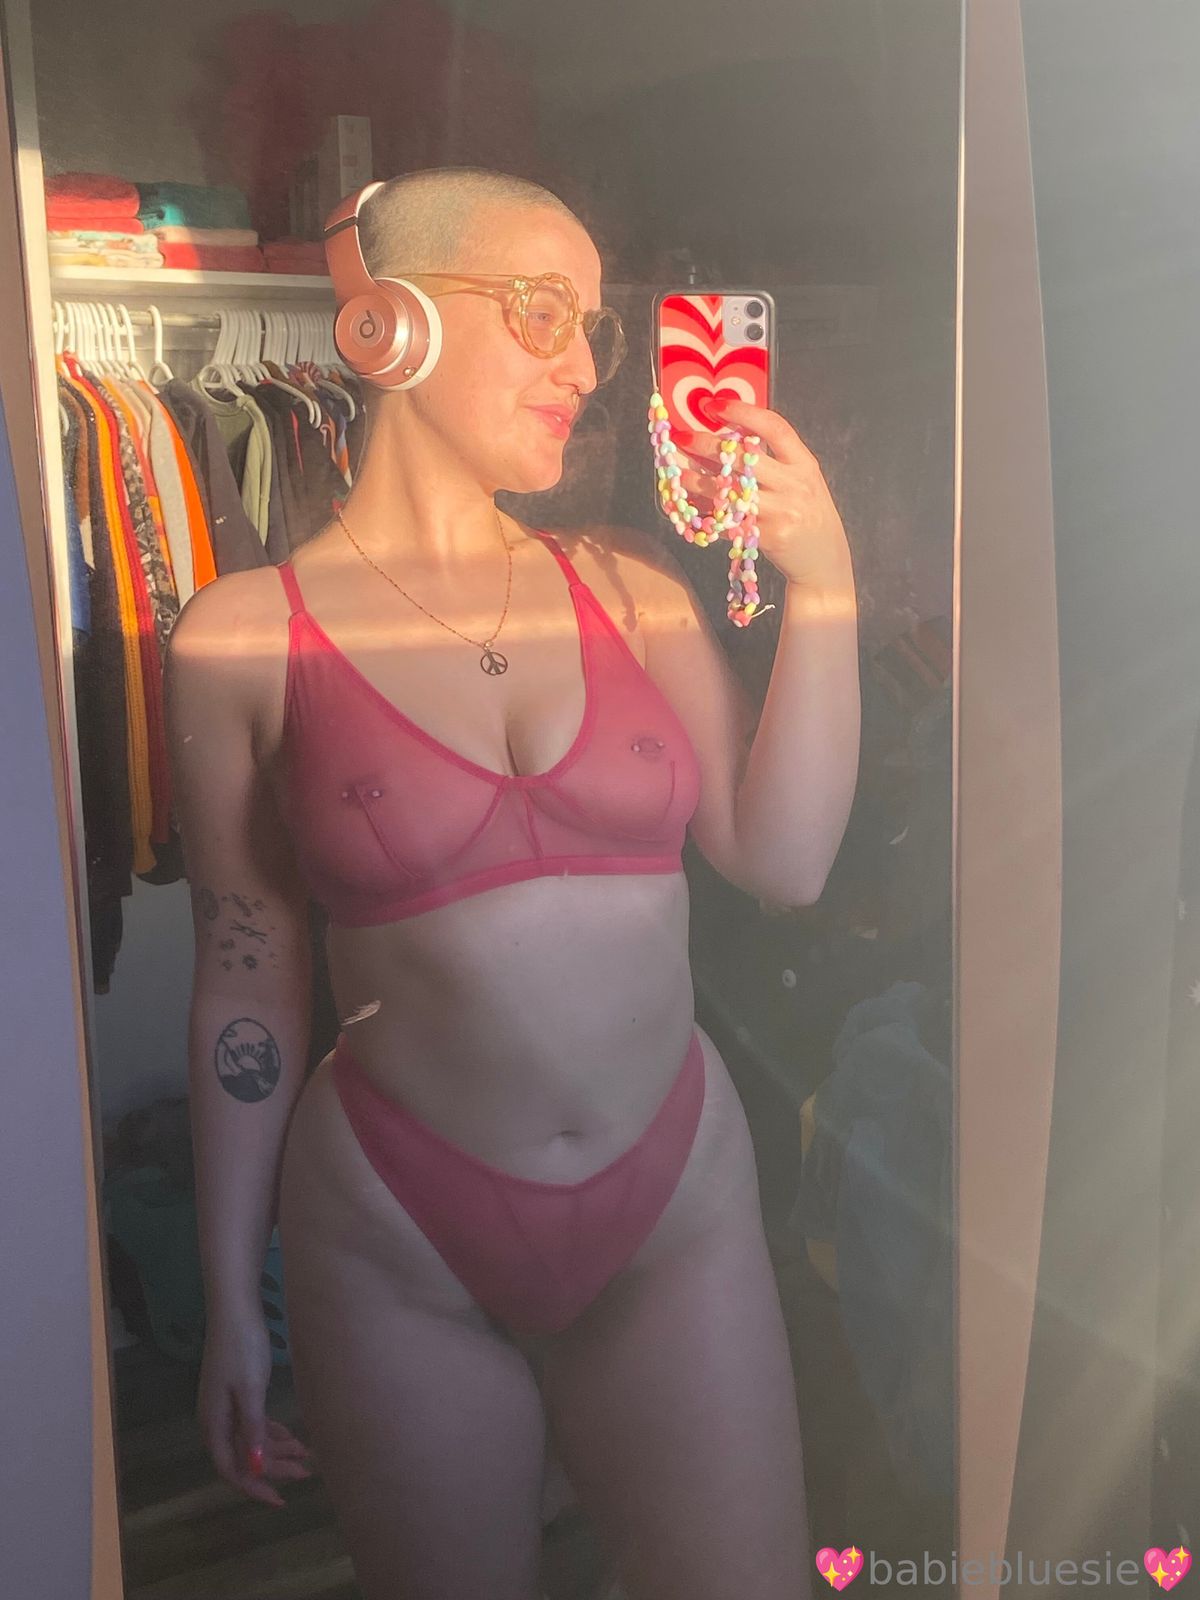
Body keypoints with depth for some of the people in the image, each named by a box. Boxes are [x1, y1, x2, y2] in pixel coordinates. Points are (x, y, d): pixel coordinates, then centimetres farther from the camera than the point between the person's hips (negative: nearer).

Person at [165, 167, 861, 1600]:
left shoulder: (629, 586, 2)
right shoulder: (243, 635, -7)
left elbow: (782, 861, -2)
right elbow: (244, 982, -2)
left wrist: (818, 585, -7)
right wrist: (233, 1295, 3)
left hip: (677, 1209, 3)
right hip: (394, 1245, -2)